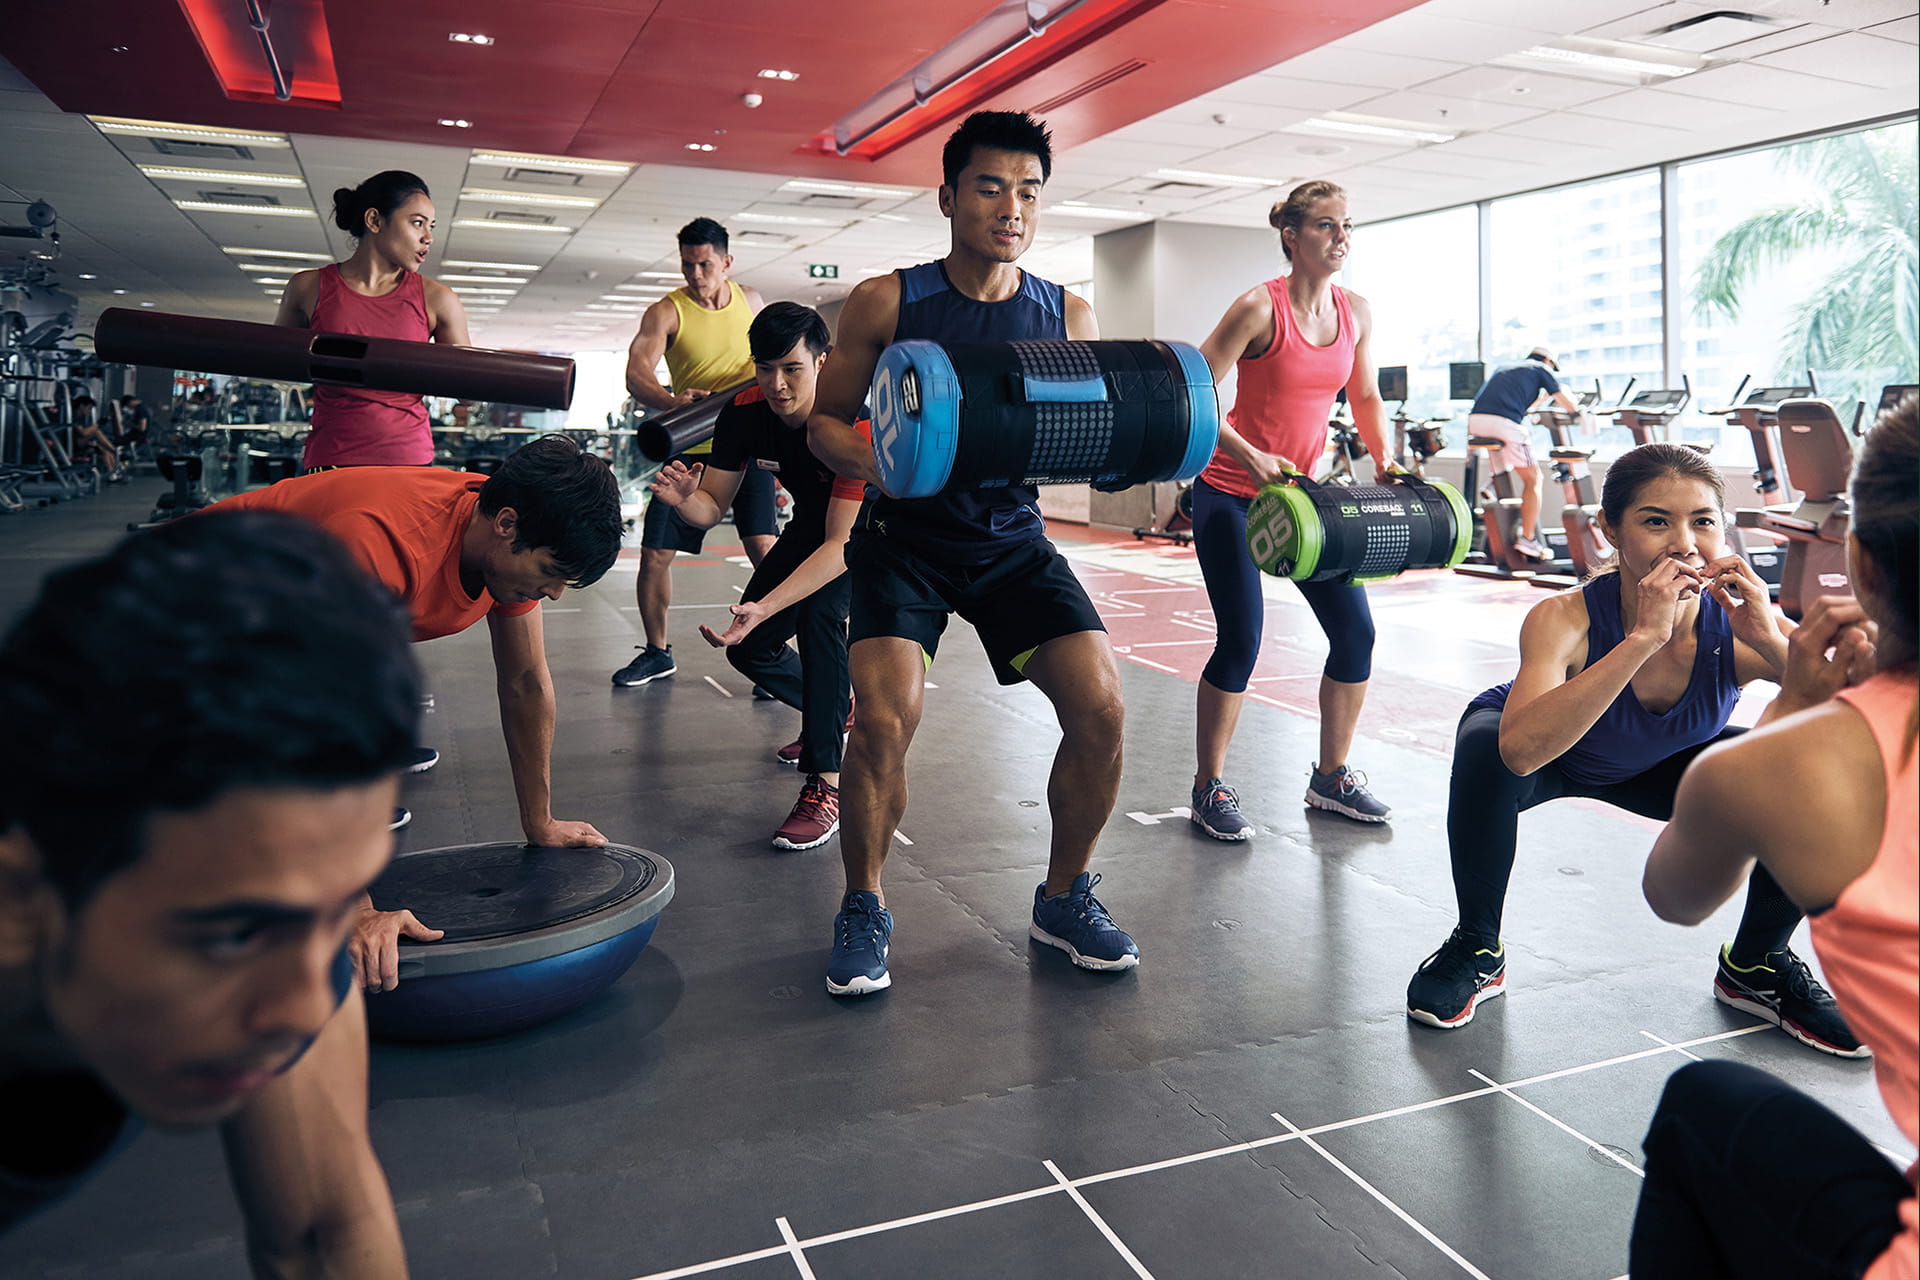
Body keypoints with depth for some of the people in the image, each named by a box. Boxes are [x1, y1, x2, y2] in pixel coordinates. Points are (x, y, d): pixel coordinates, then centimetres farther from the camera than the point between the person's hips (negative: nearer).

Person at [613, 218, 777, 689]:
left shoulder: (750, 301, 5)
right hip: (691, 449, 0)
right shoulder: (665, 312, -6)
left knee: (763, 549, -15)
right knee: (655, 556, 0)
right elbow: (636, 374, -21)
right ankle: (657, 652, 20)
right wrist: (671, 401, -43)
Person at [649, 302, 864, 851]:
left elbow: (841, 545, -41)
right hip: (812, 521, 6)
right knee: (749, 647, 3)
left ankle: (826, 786, -29)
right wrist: (685, 500, -41)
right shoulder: (744, 413, -22)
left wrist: (762, 608, -52)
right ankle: (836, 709, 34)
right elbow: (713, 506, -15)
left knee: (818, 611, -33)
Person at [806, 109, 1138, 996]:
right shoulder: (887, 302, -6)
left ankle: (1064, 898, 12)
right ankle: (864, 909, 5)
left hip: (1012, 539, 3)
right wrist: (878, 462, -21)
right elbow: (824, 420, 0)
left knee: (1101, 707, -12)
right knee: (884, 718, -21)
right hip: (907, 536, -2)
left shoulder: (1070, 317, 1)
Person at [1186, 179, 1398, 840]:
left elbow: (1365, 396, 17)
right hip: (1232, 495, -6)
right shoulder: (1259, 307, -15)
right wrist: (1252, 458, -26)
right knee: (1241, 638, -9)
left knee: (1355, 630, 2)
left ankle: (1331, 778, 19)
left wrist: (1384, 459, 3)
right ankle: (1209, 789, 8)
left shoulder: (1357, 312, 4)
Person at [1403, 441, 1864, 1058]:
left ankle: (1755, 965, 11)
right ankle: (1476, 949, -9)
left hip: (1660, 769, 3)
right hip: (1548, 757, -3)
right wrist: (1644, 637, -57)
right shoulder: (1565, 620, -37)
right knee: (1484, 748, -36)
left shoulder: (1742, 625, -29)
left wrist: (1773, 643, -47)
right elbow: (1522, 747, -54)